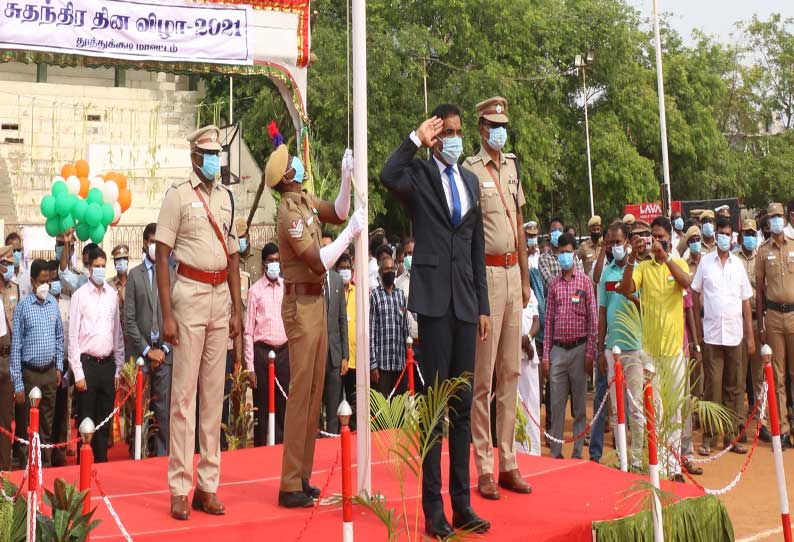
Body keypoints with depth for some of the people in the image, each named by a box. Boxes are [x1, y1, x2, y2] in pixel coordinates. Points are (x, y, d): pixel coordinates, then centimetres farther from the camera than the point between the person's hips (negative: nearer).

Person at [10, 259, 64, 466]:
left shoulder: (53, 304, 5)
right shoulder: (23, 306, -9)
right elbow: (16, 346, -9)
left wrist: (59, 367, 9)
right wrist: (18, 384, -12)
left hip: (50, 373, 4)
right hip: (29, 373, -4)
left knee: (47, 426, 12)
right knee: (26, 428, 2)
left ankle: (46, 466, 22)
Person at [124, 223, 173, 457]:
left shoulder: (172, 275, 6)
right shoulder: (134, 275, 6)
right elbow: (129, 319, 2)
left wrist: (165, 349, -2)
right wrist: (147, 350, -4)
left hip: (165, 353, 0)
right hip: (141, 353, 0)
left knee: (164, 409, 0)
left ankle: (162, 455, 6)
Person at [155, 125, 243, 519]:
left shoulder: (226, 197, 13)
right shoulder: (178, 195, -4)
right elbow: (161, 256, -7)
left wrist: (237, 308, 11)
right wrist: (167, 315, -12)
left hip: (222, 295, 6)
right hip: (190, 293, -5)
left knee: (214, 394, 7)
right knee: (184, 393, -4)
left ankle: (208, 486, 14)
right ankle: (179, 489, 3)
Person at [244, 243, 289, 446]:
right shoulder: (255, 290, 0)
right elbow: (248, 332, 0)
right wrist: (250, 367, -5)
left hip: (284, 351, 3)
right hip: (262, 352, -3)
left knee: (283, 406, 5)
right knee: (262, 408, 1)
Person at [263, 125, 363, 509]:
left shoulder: (305, 199, 10)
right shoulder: (290, 212, -17)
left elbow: (337, 213, 19)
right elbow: (318, 263, -22)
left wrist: (347, 180, 7)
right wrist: (350, 232, -15)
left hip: (316, 301, 9)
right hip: (301, 304, -9)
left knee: (314, 390, 12)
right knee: (300, 391, -7)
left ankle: (302, 476, 20)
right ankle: (290, 486, -1)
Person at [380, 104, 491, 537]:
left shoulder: (471, 181, 18)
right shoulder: (419, 174, 1)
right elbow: (387, 177, -25)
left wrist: (483, 305, 14)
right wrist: (416, 138, -15)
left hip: (466, 301, 5)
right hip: (434, 298, -5)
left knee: (463, 405, 8)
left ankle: (462, 502, 16)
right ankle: (433, 507, 3)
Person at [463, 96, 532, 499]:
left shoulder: (512, 166, 15)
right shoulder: (470, 170, -7)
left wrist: (525, 278, 18)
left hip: (513, 272, 7)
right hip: (485, 273, -7)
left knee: (511, 372, 11)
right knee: (483, 376, -3)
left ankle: (508, 462, 19)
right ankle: (484, 469, 5)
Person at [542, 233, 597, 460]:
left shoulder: (585, 281, 1)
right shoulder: (553, 284, 10)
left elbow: (593, 320, -1)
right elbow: (549, 320, 10)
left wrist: (590, 353, -7)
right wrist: (546, 355, 5)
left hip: (579, 349, -3)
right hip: (557, 349, 3)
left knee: (579, 405, 4)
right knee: (556, 405, 5)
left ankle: (578, 452, 11)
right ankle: (556, 452, 13)